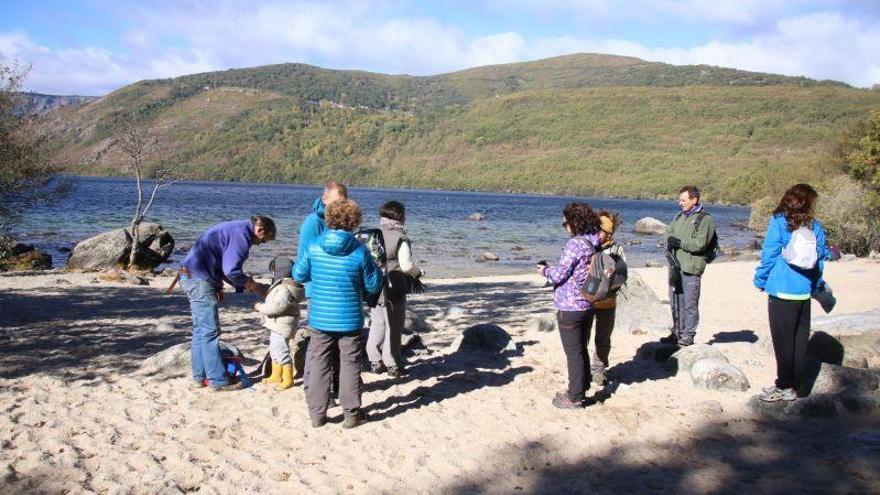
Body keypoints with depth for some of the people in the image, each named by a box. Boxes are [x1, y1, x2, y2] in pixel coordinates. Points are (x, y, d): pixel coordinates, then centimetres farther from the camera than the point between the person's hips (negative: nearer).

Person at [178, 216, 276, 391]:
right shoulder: (241, 234, -14)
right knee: (210, 332, -6)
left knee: (200, 330, 14)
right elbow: (231, 270, -20)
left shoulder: (234, 229, 18)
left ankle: (200, 376, 20)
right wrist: (246, 283, -3)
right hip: (200, 278, -11)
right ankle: (219, 381, -2)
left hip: (191, 276, 11)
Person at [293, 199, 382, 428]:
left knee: (318, 364, 12)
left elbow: (299, 275, 4)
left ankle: (317, 414, 17)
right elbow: (373, 286, -3)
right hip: (350, 320, -1)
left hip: (320, 318, 1)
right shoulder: (360, 251, -12)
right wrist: (376, 269, 15)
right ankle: (351, 413, 17)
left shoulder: (313, 247, -8)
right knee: (350, 364, 11)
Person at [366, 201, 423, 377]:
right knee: (394, 327, 6)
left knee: (377, 323, 15)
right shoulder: (401, 238, -14)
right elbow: (406, 266, -18)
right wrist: (418, 273, 1)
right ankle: (392, 365, 13)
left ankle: (375, 362, 18)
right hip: (394, 290, -5)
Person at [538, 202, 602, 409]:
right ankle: (580, 390, 31)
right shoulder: (594, 243, 5)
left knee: (574, 353, 1)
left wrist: (545, 271, 1)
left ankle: (575, 398, 10)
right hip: (587, 306, 8)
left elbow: (559, 275, -19)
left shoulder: (575, 244, -20)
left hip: (569, 308, -8)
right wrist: (552, 269, 14)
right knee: (581, 350, 19)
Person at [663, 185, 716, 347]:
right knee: (675, 302, 13)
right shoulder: (679, 216, 17)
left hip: (691, 268, -7)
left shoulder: (705, 219, -7)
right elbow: (668, 232, 13)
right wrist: (671, 242, -8)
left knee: (690, 303, -2)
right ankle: (677, 333, 24)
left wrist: (679, 242, -13)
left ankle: (688, 335, 7)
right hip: (675, 266, 7)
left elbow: (700, 243, -15)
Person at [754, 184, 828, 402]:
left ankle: (784, 387, 5)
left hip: (781, 290, -4)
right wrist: (818, 285, 25)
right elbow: (820, 259, 11)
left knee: (783, 340, 1)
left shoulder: (779, 222, -8)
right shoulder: (815, 227, 4)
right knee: (800, 340, 12)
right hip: (804, 292, 4)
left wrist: (760, 281, 4)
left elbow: (769, 255, -8)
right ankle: (797, 385, 19)